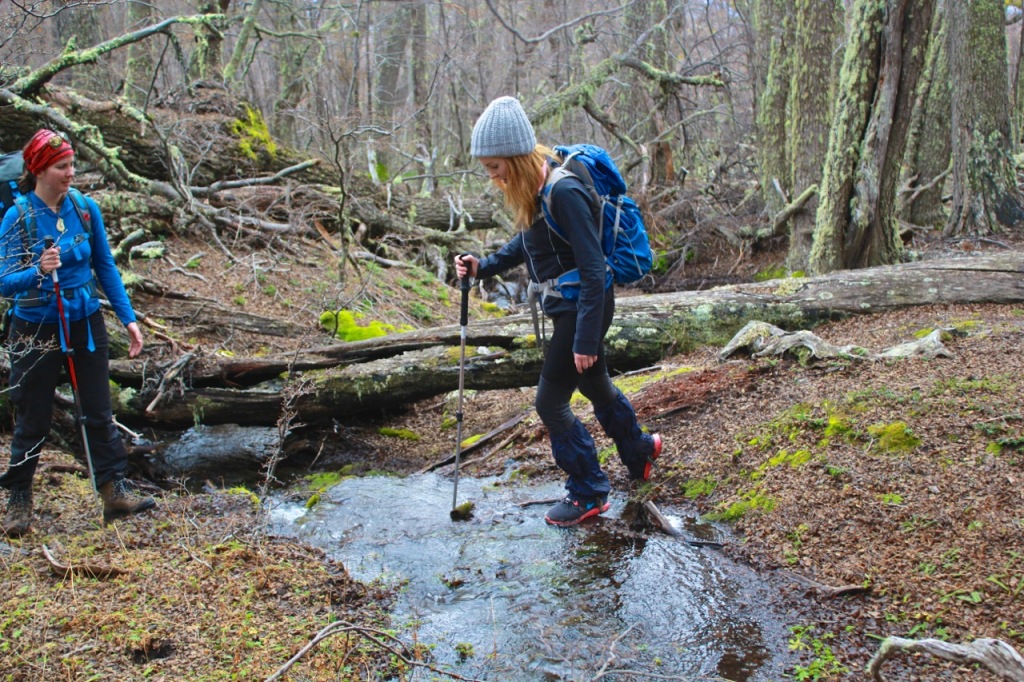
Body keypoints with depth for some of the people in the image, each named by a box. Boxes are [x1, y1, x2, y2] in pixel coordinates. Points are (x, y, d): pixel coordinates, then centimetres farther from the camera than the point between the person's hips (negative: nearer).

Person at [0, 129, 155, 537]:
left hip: (85, 323, 3)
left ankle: (114, 491, 14)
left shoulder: (86, 209, -3)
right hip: (35, 330, -3)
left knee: (99, 412, 6)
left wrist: (128, 318, 3)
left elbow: (105, 267, 6)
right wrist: (38, 270, -36)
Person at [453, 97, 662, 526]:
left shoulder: (564, 192, -27)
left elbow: (593, 269, -25)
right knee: (595, 386, 26)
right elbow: (526, 245, 15)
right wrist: (482, 267, 2)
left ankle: (589, 494, 15)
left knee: (550, 402, -3)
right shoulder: (532, 188, 0)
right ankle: (638, 452, 51)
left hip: (584, 308, -9)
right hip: (564, 306, 9)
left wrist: (586, 338, -23)